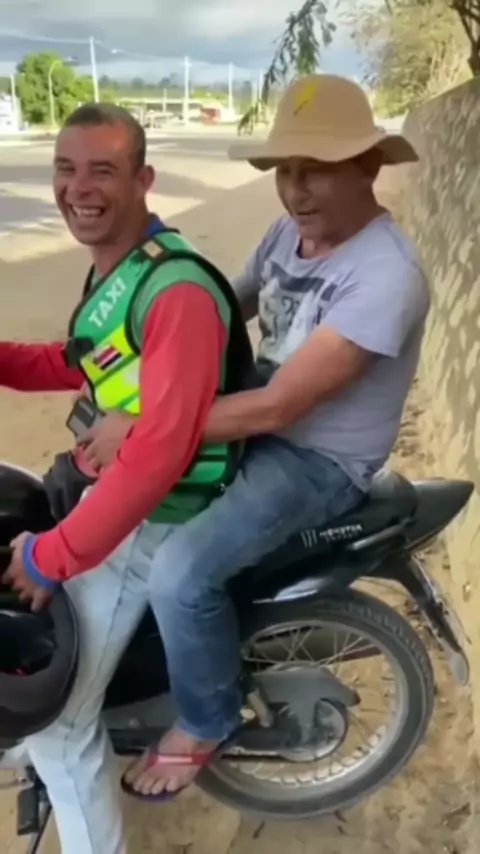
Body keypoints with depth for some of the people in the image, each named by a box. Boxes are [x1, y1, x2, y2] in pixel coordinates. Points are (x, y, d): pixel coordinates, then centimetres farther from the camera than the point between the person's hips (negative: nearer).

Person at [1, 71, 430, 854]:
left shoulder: (387, 276, -26)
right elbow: (221, 315, 9)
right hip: (256, 422, 9)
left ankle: (205, 723, 5)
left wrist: (142, 432, -31)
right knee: (98, 472, 12)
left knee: (178, 572, -26)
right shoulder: (288, 233, 2)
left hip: (318, 461, -8)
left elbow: (278, 408, -32)